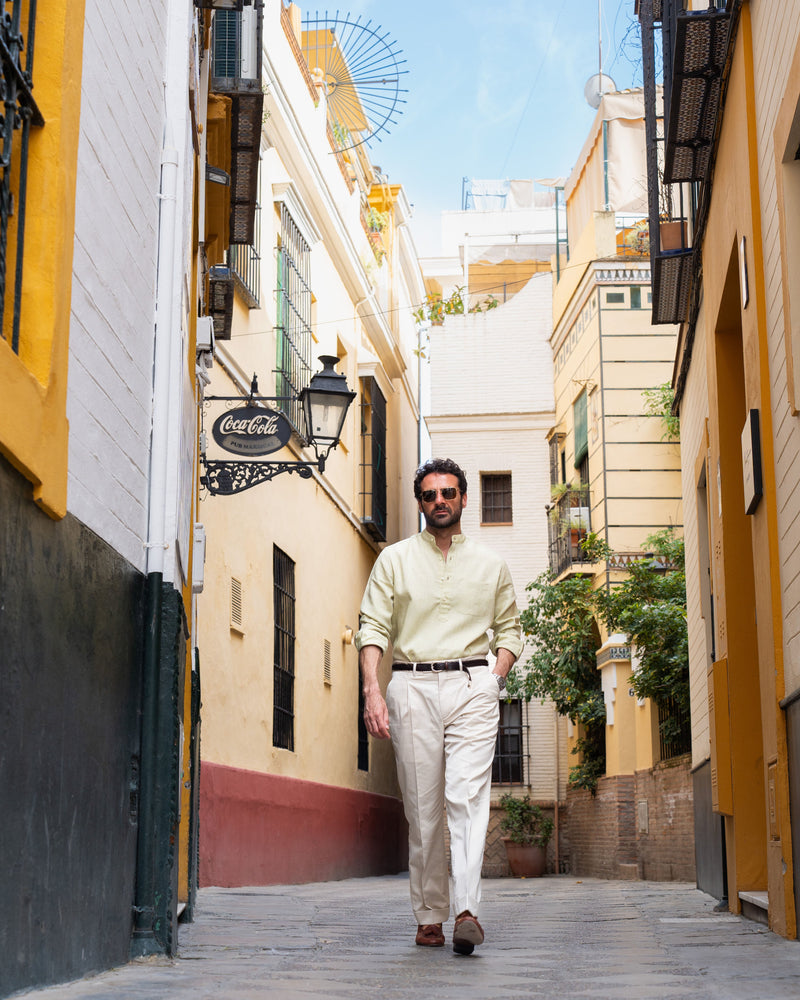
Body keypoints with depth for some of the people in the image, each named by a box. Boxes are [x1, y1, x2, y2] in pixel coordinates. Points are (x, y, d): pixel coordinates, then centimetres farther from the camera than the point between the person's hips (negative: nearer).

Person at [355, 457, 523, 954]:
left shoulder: (491, 564, 15)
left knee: (468, 795, -16)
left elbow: (509, 629, 21)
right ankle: (430, 917, 7)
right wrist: (373, 690, -9)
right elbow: (373, 628, 5)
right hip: (413, 685, 0)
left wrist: (495, 679, 4)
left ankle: (468, 910, -24)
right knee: (422, 807, 0)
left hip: (472, 685, 0)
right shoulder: (394, 560, 11)